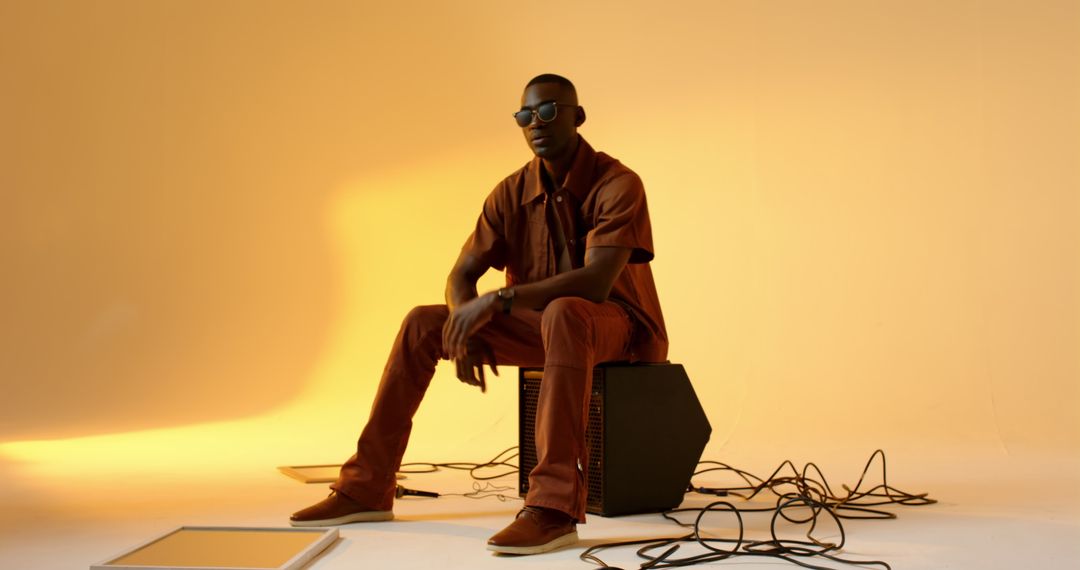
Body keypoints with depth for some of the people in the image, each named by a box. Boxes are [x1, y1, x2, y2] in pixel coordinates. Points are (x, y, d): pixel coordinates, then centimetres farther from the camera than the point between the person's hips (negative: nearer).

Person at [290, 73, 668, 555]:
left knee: (563, 314, -41)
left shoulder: (617, 185, -18)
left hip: (617, 325, -6)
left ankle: (554, 507, -45)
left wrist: (499, 299, -33)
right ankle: (367, 488, -2)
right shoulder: (512, 193, 0)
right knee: (422, 323, -6)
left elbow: (595, 282, -31)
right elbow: (461, 276, 1)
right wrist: (465, 328, -21)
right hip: (539, 322, 6)